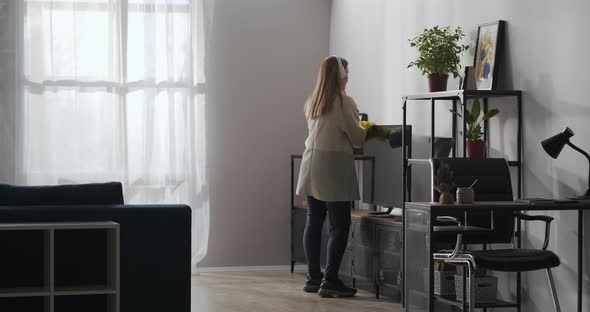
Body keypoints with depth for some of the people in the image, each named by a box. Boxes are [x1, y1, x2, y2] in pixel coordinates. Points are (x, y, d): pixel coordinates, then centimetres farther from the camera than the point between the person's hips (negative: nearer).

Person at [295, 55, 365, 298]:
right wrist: (365, 130, 16)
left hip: (312, 165, 8)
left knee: (314, 222, 9)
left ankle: (313, 278, 12)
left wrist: (357, 130, 24)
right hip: (332, 168, -8)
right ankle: (330, 280, -6)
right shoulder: (343, 102, -11)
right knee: (339, 225, -3)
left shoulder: (312, 102, 12)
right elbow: (357, 138, -6)